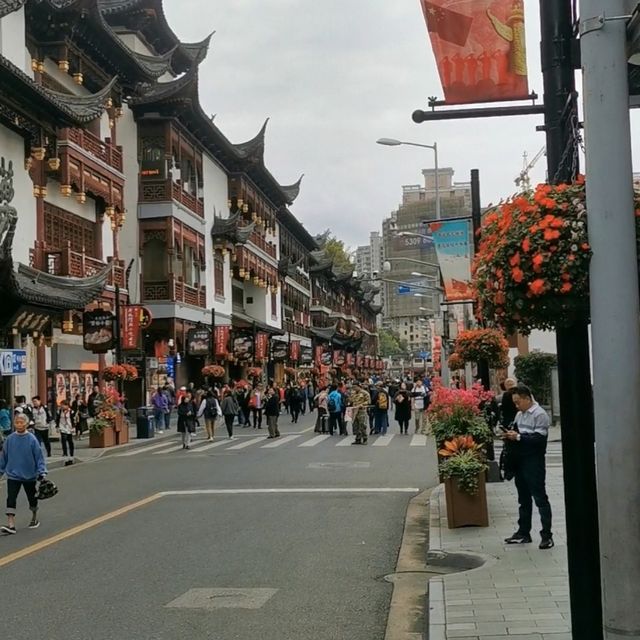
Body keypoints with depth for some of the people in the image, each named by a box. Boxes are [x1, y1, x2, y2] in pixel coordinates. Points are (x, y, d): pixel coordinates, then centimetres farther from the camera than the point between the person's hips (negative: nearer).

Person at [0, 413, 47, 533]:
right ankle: (11, 525, -11)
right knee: (11, 499, -11)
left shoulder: (32, 439, -12)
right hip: (13, 475, 1)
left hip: (29, 475, -1)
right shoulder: (10, 439, -5)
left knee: (32, 498, 16)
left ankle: (34, 519, 38)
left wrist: (42, 471, -14)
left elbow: (39, 456, -9)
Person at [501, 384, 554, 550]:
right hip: (520, 460, 9)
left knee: (540, 498, -5)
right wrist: (510, 435, 2)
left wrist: (518, 437, -21)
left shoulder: (540, 414, -11)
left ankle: (547, 535, -1)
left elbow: (539, 438, -20)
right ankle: (523, 533, 23)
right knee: (524, 499, 15)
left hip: (534, 462, -9)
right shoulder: (519, 414, 15)